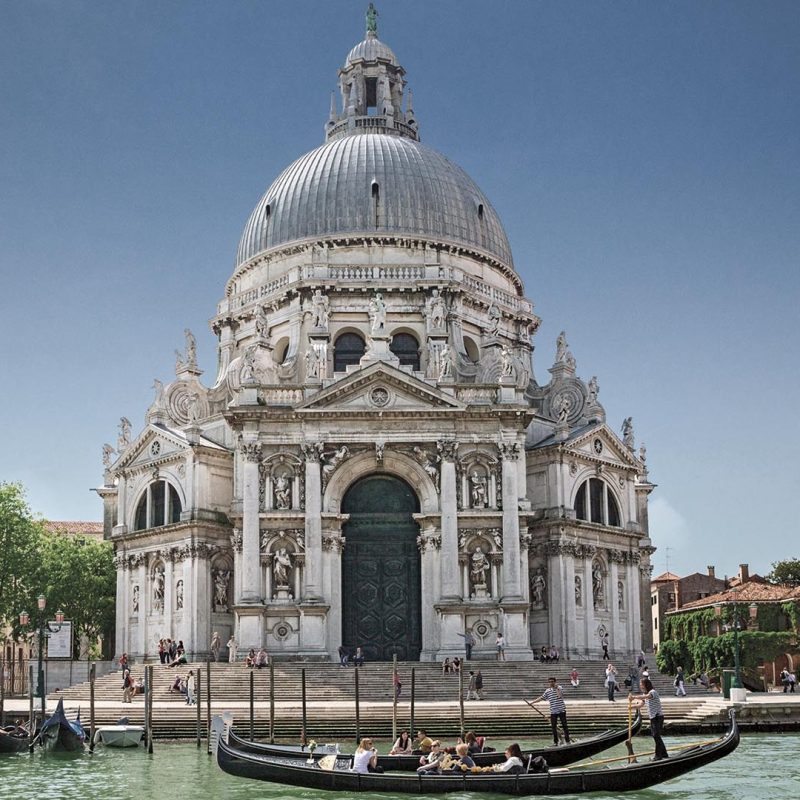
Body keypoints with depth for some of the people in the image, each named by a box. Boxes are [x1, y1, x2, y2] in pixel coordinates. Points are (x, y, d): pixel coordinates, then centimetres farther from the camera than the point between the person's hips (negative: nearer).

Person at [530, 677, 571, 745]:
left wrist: (556, 688, -18)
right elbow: (541, 698, 15)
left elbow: (559, 695, -20)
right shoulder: (547, 691, 8)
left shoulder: (559, 688, -3)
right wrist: (533, 702, 13)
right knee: (554, 727, 4)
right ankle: (555, 741, 12)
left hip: (561, 710, -4)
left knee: (565, 725, -2)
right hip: (553, 711, 4)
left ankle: (567, 740, 4)